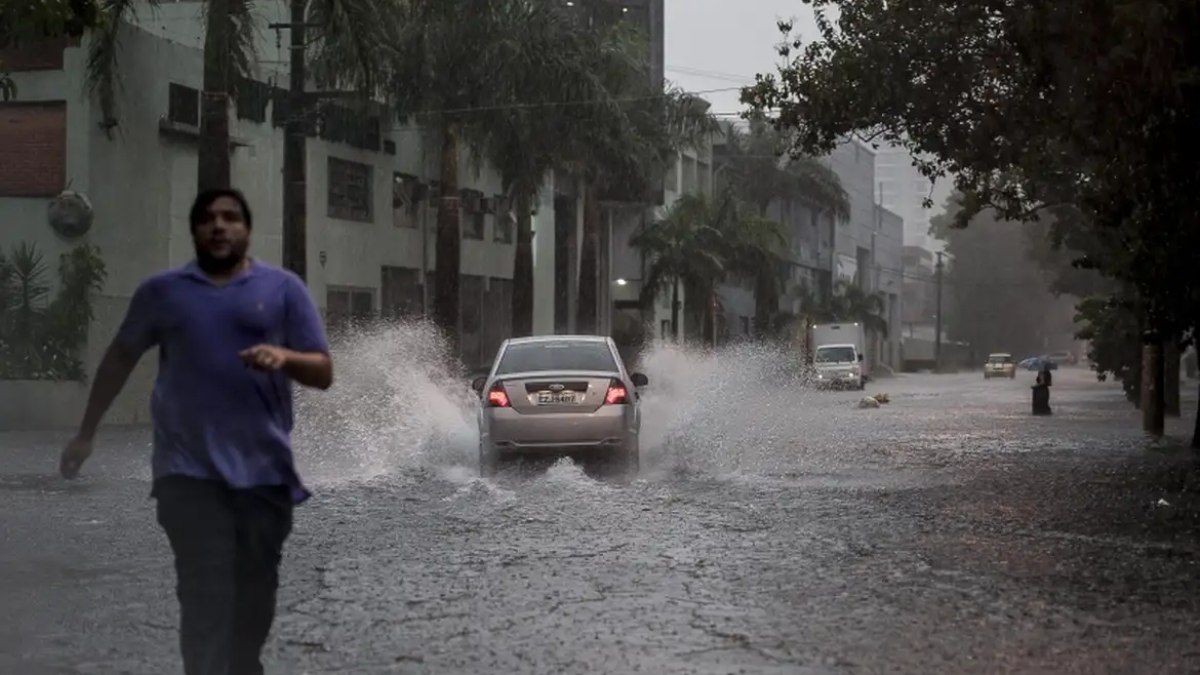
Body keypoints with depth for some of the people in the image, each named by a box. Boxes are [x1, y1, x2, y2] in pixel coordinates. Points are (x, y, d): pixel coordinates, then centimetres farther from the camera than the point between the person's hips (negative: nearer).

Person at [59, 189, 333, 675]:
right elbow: (120, 359, 21)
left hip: (264, 469, 1)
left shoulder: (283, 288, 6)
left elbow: (323, 373, 4)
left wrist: (285, 356, -17)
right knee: (204, 596, -10)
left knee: (255, 596, 7)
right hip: (190, 470, -1)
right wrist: (87, 432, 21)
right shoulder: (162, 291, 9)